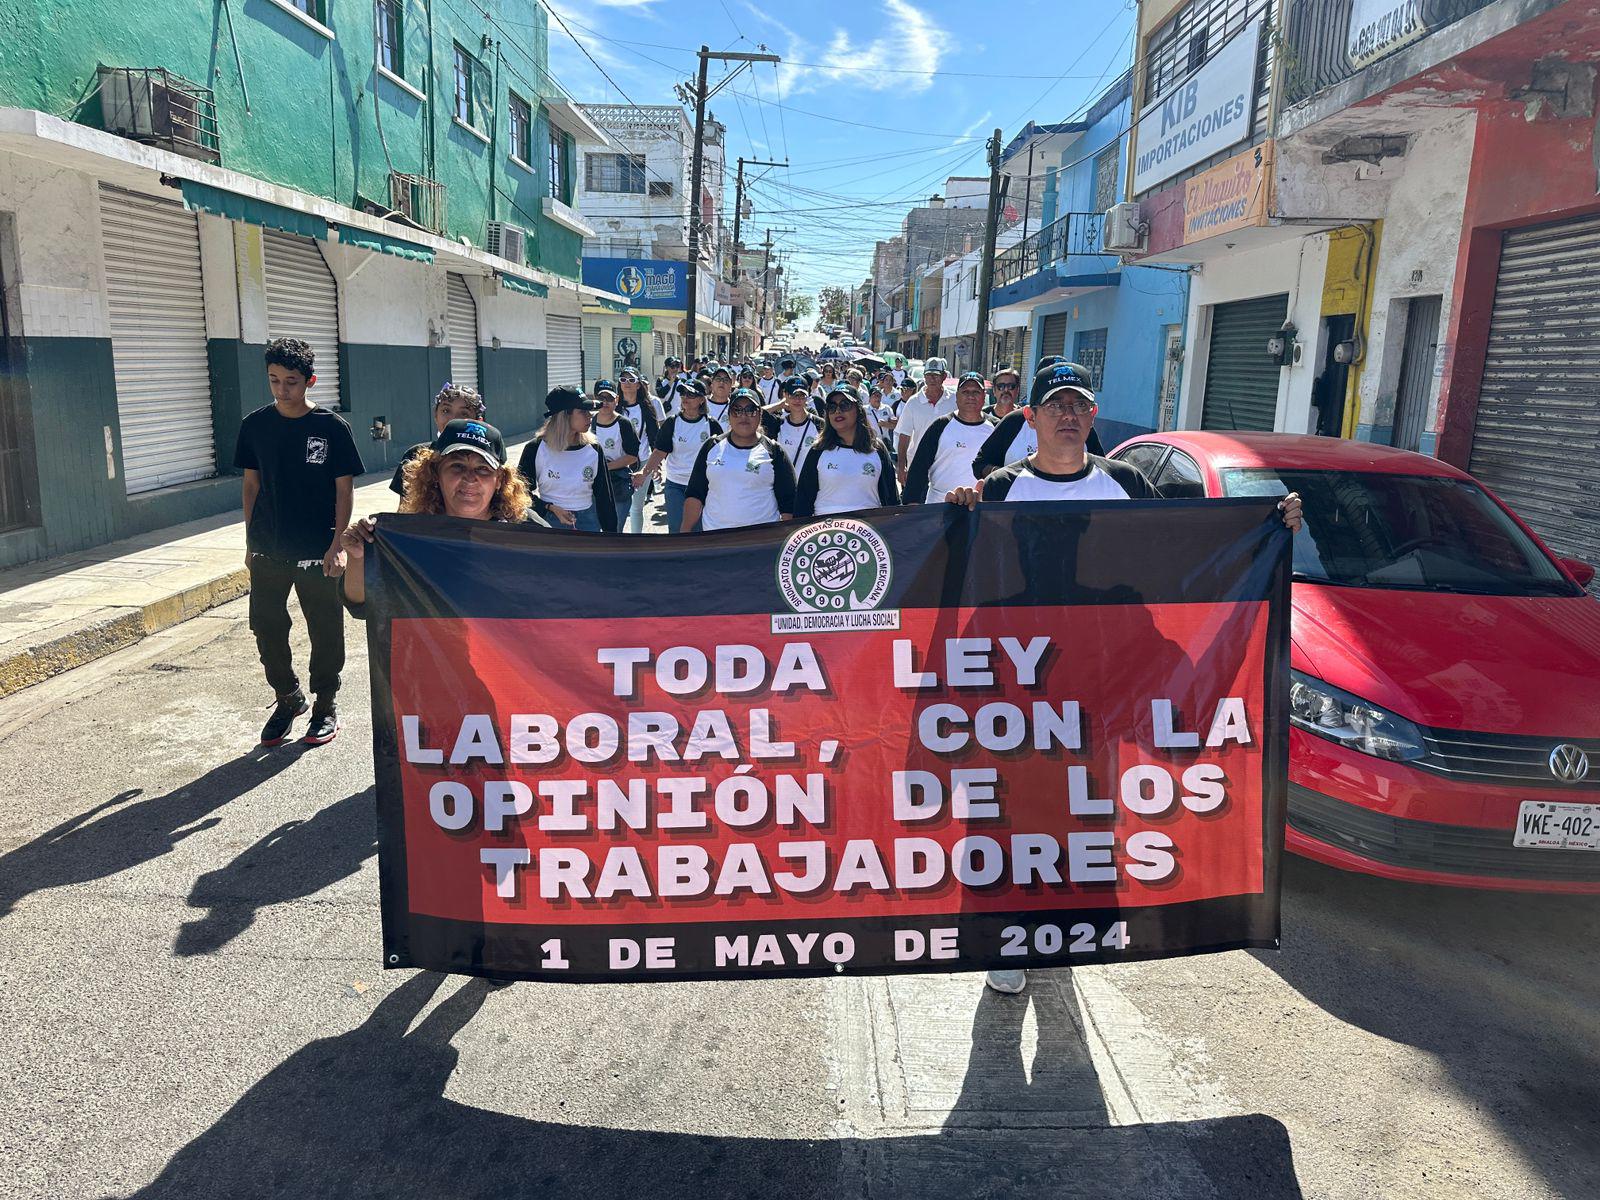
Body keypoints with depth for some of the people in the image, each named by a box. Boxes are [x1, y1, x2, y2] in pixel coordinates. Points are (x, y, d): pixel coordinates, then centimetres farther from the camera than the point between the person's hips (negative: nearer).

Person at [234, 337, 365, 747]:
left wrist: (337, 545, -10)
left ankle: (326, 705, 24)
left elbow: (344, 490, -4)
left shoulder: (332, 427, -6)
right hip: (268, 551, 3)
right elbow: (251, 484, 9)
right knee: (266, 627, 7)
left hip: (318, 553, -3)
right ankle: (288, 698, 28)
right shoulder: (255, 425, 2)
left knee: (325, 631, 6)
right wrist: (250, 542, 7)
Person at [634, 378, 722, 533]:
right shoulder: (672, 423, -1)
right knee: (675, 528, -1)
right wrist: (644, 473, -20)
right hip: (675, 485, 0)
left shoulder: (711, 425, -1)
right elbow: (659, 452, -6)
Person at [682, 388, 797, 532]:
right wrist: (685, 530, 0)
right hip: (713, 534, 2)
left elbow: (788, 503, -1)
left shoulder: (773, 452, 0)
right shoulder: (712, 447, 7)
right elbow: (694, 494, 8)